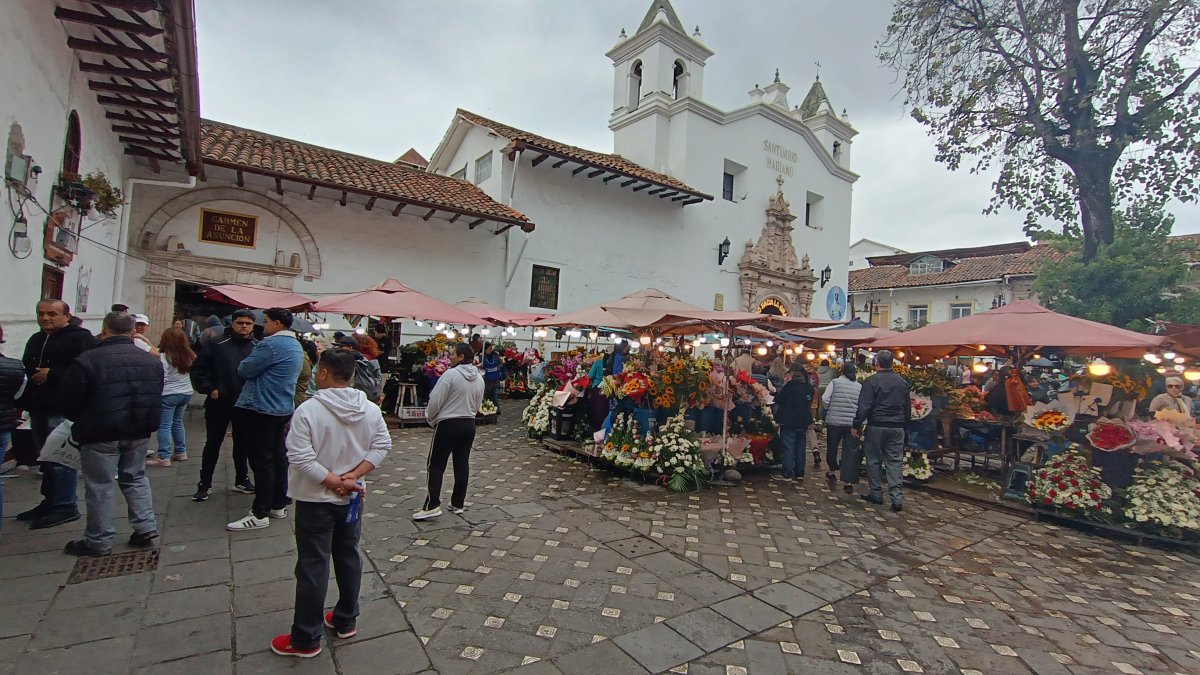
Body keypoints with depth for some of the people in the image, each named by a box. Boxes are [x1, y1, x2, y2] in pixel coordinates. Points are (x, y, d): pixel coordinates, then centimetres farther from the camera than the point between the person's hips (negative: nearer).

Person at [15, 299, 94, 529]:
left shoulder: (80, 338, -10)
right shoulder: (36, 340, 19)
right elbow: (26, 371, 26)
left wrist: (52, 374, -18)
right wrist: (22, 402, 18)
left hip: (63, 409, -9)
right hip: (39, 409, 9)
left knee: (61, 459, -6)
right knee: (47, 458, 16)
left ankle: (66, 506, 1)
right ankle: (50, 502, 27)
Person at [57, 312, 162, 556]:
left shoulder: (88, 360, -14)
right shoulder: (152, 361, 2)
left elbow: (68, 401, -6)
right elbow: (155, 399, 10)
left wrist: (81, 423, 12)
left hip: (100, 435, -4)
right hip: (140, 434, 5)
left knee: (99, 486, 6)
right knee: (135, 478, 18)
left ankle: (99, 542, 16)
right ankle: (145, 528, 17)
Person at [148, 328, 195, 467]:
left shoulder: (163, 357, -14)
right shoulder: (189, 355, 3)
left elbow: (160, 379, -16)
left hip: (168, 394, -6)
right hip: (186, 393, 6)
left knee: (164, 426, -2)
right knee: (178, 422, 18)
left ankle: (164, 457, -3)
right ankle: (181, 452, 22)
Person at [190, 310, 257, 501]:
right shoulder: (216, 344, -3)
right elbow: (197, 370, 1)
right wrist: (209, 389, -7)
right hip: (219, 404, -1)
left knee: (242, 444, 13)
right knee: (212, 444, 8)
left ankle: (241, 480, 27)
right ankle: (205, 484, 20)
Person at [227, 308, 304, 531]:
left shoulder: (271, 344, -18)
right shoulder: (296, 345, 12)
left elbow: (245, 370, -13)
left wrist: (242, 365, 8)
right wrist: (255, 367, 11)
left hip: (262, 409, -9)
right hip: (283, 408, 9)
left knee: (262, 461, -4)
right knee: (278, 456, 13)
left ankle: (260, 514, 1)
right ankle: (279, 505, 21)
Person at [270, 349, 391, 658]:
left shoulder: (308, 409, -19)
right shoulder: (370, 409, -5)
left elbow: (300, 458, -23)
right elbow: (381, 446, -7)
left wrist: (336, 482, -17)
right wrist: (352, 476, -10)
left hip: (315, 500, -4)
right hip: (352, 498, 5)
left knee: (313, 566, 7)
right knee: (349, 558, 18)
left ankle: (306, 638, 20)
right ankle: (346, 621, 33)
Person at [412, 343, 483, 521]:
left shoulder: (450, 374, -16)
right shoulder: (479, 378, 5)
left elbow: (435, 400, -14)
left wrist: (430, 418, 3)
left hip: (448, 424, -6)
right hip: (469, 424, 7)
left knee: (436, 465, 2)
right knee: (462, 464, 12)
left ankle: (432, 505, -1)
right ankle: (458, 503, 19)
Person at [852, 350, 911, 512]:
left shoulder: (871, 381, -9)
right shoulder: (903, 382, 8)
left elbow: (864, 406, -13)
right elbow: (908, 407, 14)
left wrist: (857, 426, -8)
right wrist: (905, 425, 22)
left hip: (876, 426, -4)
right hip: (897, 427, 4)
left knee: (874, 461, 7)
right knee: (894, 462, 5)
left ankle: (876, 495, 14)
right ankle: (895, 498, -1)